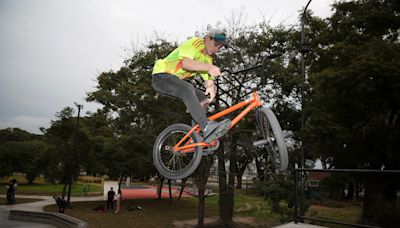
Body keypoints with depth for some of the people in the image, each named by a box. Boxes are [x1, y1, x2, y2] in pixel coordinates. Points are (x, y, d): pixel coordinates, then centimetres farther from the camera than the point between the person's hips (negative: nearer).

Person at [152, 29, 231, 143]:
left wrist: (210, 87, -26)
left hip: (176, 81, 9)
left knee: (203, 98, -3)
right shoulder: (195, 43, -14)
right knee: (188, 89, -34)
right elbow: (186, 63, -32)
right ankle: (206, 127, -47)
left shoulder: (207, 59, 11)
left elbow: (208, 79, -2)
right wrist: (208, 67, -47)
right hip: (161, 76, -9)